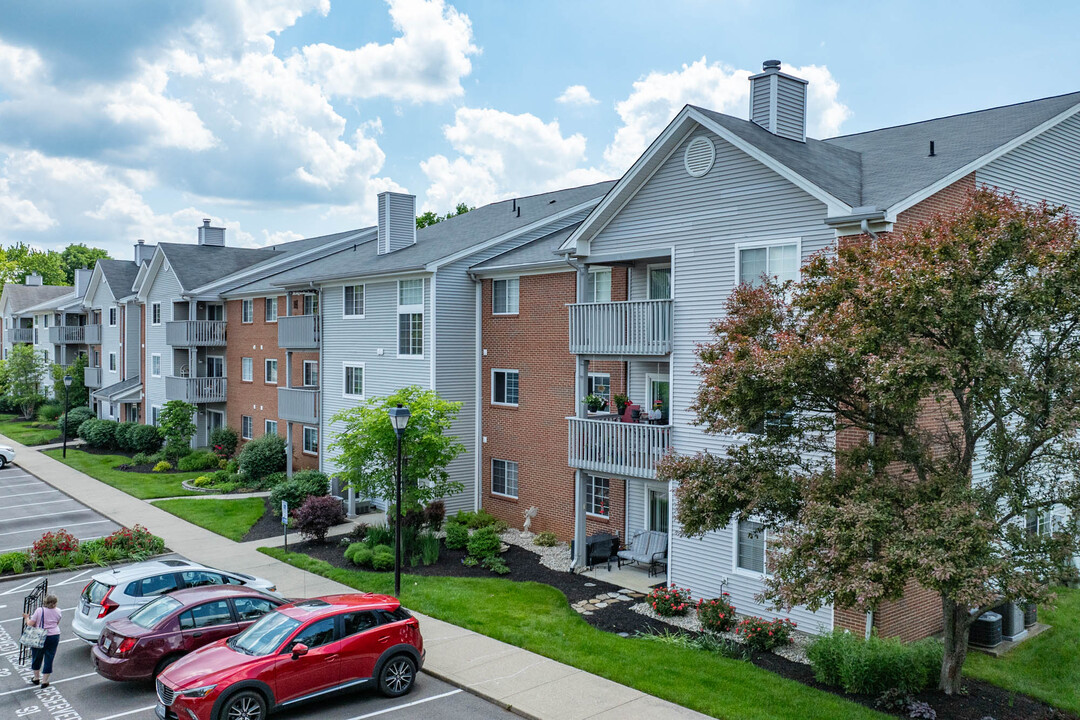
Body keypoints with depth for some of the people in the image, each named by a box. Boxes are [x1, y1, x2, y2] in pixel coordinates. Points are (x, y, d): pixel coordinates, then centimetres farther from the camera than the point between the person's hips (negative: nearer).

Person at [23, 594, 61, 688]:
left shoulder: (39, 611, -11)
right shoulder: (57, 612, -3)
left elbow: (30, 624, -9)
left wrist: (26, 618, 10)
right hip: (54, 636, 1)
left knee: (36, 657, 19)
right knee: (49, 659, 8)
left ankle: (36, 678, 32)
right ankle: (44, 681, 11)